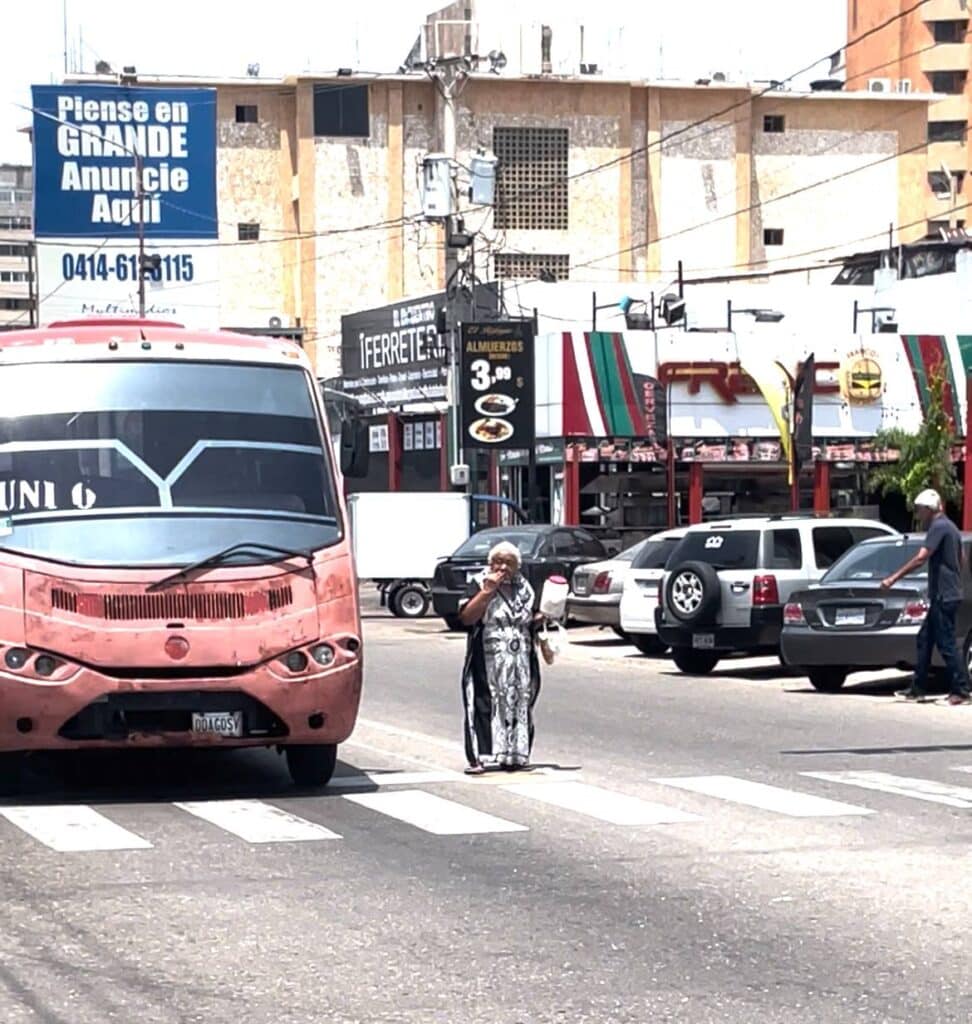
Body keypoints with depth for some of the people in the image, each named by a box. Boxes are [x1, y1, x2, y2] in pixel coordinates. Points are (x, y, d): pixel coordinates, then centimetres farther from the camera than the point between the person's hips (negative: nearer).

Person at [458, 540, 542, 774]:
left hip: (520, 663, 5)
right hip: (487, 662, -5)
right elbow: (466, 617, -15)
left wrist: (540, 619, 3)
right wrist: (487, 591, -18)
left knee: (519, 707, 5)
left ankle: (514, 755, 12)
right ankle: (480, 757, -10)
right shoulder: (480, 584, -1)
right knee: (484, 707, -9)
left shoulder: (523, 588, 14)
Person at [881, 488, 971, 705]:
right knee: (925, 639, 13)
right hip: (947, 595, 10)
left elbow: (921, 558, -24)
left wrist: (893, 578, -23)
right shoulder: (950, 527, 17)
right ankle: (918, 689, 16)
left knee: (946, 643, -7)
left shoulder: (939, 527, -15)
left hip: (943, 596, -10)